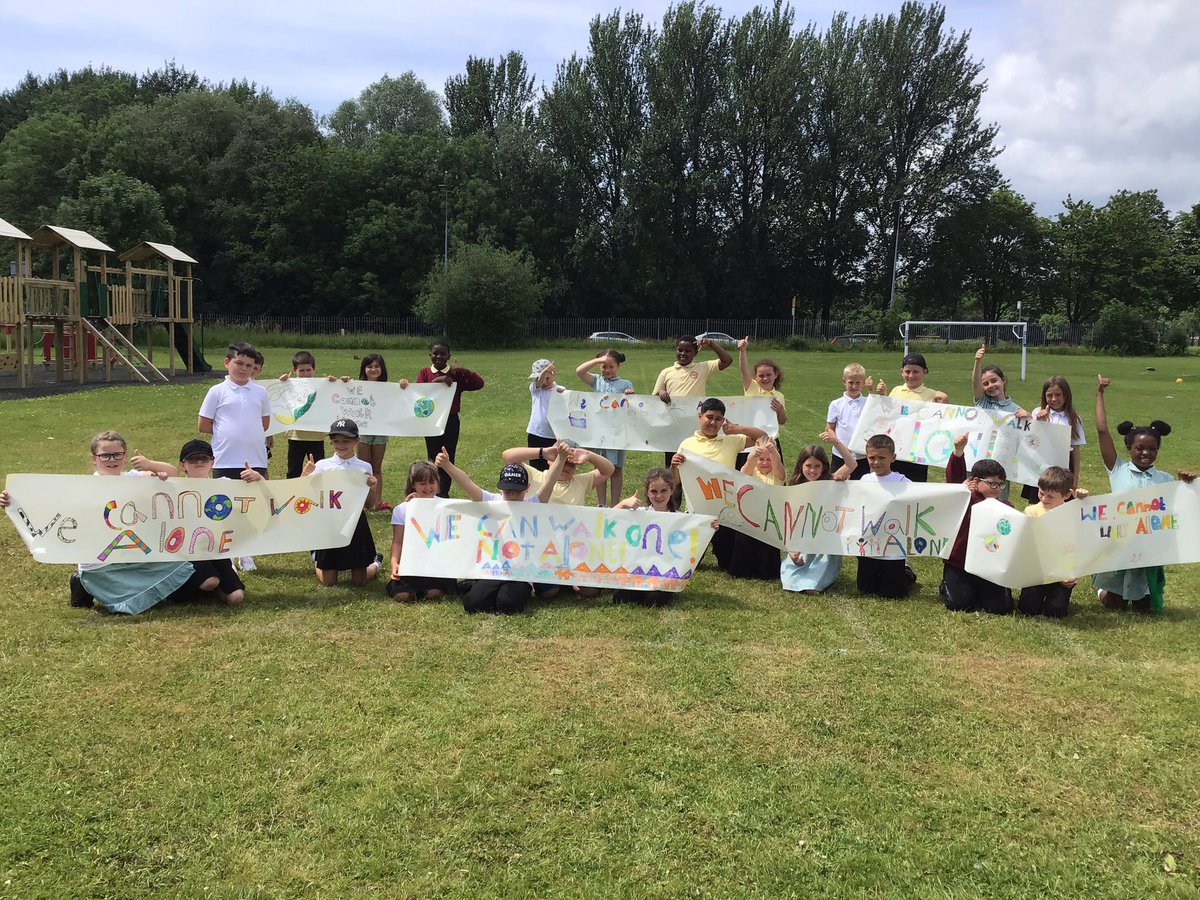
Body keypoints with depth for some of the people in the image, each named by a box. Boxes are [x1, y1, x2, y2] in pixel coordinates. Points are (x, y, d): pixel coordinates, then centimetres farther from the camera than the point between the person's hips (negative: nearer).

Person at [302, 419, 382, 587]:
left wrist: (371, 486, -17)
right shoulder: (322, 466, -2)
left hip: (355, 522, 0)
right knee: (328, 582, 8)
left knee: (359, 582, 6)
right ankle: (316, 561, 43)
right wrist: (305, 475, -21)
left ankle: (376, 563, 40)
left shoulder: (364, 467, -1)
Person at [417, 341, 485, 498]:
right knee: (433, 458, 7)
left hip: (451, 421, 0)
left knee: (448, 459, 4)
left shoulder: (456, 373, 1)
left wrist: (464, 371, -18)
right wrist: (436, 381, -25)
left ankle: (443, 494, 14)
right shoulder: (424, 373, 3)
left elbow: (479, 384, -7)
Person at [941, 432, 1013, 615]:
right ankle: (947, 587, 19)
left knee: (1001, 607, -10)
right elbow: (954, 476, -19)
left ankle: (980, 591, 23)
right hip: (958, 565, -3)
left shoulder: (1005, 507, 6)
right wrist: (958, 451, -37)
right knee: (960, 604, -17)